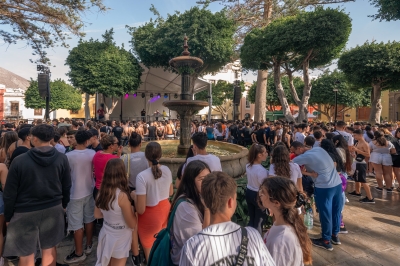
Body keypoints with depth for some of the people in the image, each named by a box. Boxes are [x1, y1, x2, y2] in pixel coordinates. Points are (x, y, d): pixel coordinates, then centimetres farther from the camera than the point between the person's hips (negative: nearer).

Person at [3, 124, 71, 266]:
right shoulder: (62, 158, -8)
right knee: (49, 249, 18)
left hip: (25, 212, -2)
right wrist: (64, 204, 16)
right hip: (53, 208, 2)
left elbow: (10, 192, -6)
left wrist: (8, 215, 7)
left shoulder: (19, 160, -13)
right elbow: (66, 186, 0)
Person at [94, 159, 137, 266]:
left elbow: (97, 215, 8)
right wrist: (131, 209, -5)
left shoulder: (101, 192, -9)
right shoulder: (122, 195, -28)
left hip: (106, 234, 6)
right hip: (119, 238, -6)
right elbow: (132, 225, -19)